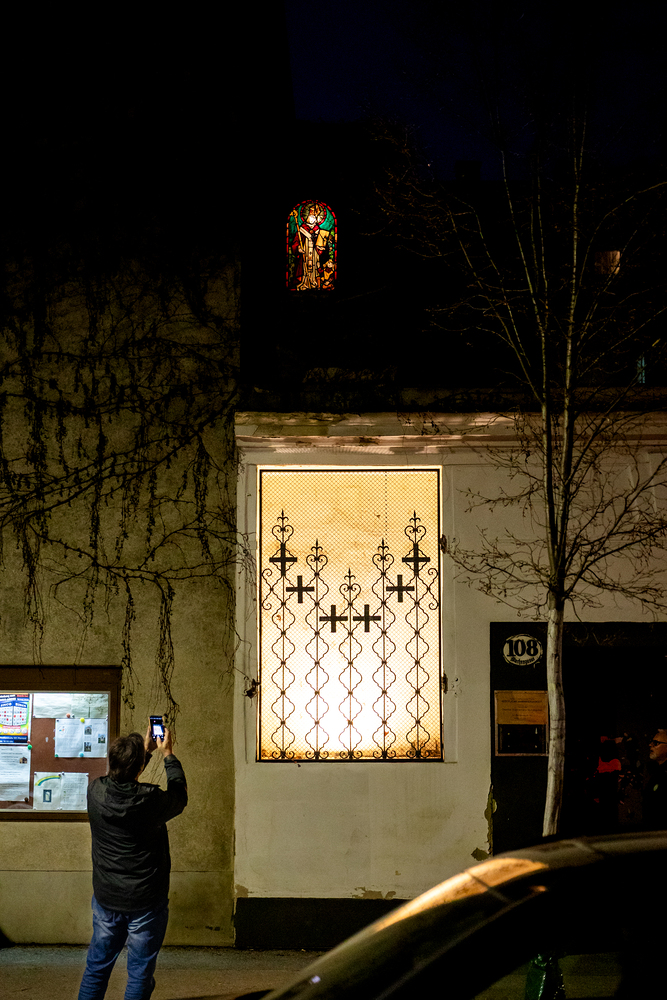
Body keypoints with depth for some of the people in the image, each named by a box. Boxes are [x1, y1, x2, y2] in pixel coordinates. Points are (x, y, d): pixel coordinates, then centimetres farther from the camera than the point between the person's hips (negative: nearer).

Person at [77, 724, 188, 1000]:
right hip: (146, 902, -4)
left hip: (105, 897, 4)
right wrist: (168, 754, 11)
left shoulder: (96, 791, -12)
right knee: (140, 972, 8)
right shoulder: (151, 801, -23)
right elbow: (180, 795, 0)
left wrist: (145, 750, 21)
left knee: (97, 966, 17)